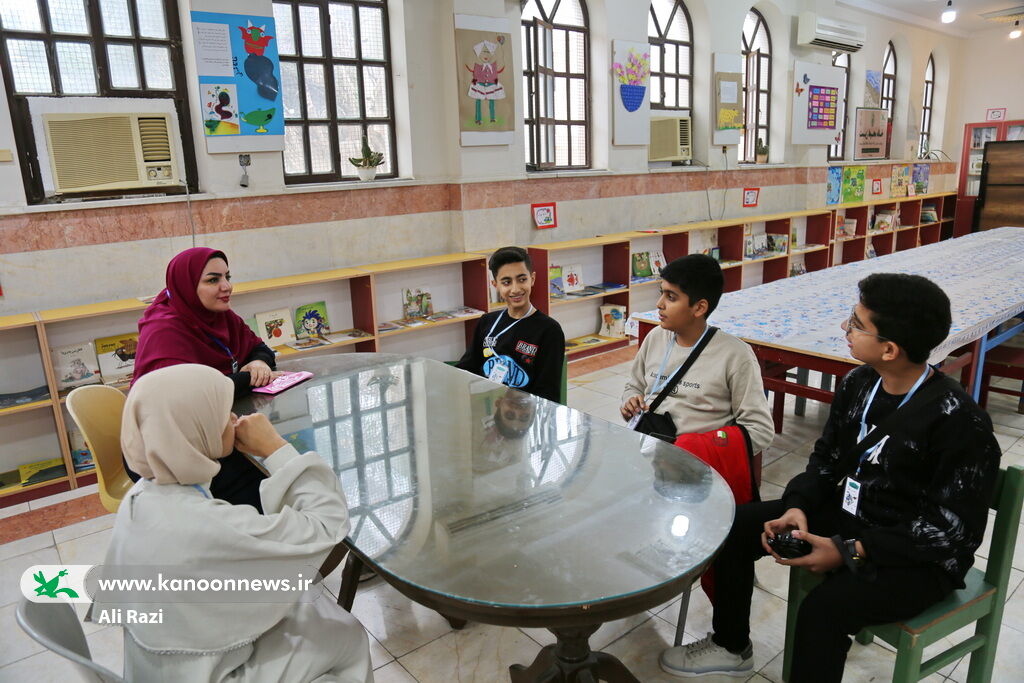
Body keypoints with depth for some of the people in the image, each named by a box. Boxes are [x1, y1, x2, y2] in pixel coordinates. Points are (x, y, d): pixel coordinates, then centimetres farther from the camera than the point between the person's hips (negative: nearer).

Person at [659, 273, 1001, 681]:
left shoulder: (959, 422, -24)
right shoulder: (858, 383, -3)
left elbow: (954, 530, -22)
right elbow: (827, 460, 6)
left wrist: (851, 553, -26)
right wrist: (798, 507, -13)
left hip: (921, 557, -7)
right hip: (849, 517, 8)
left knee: (824, 609, -32)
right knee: (737, 525, 1)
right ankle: (730, 646, 21)